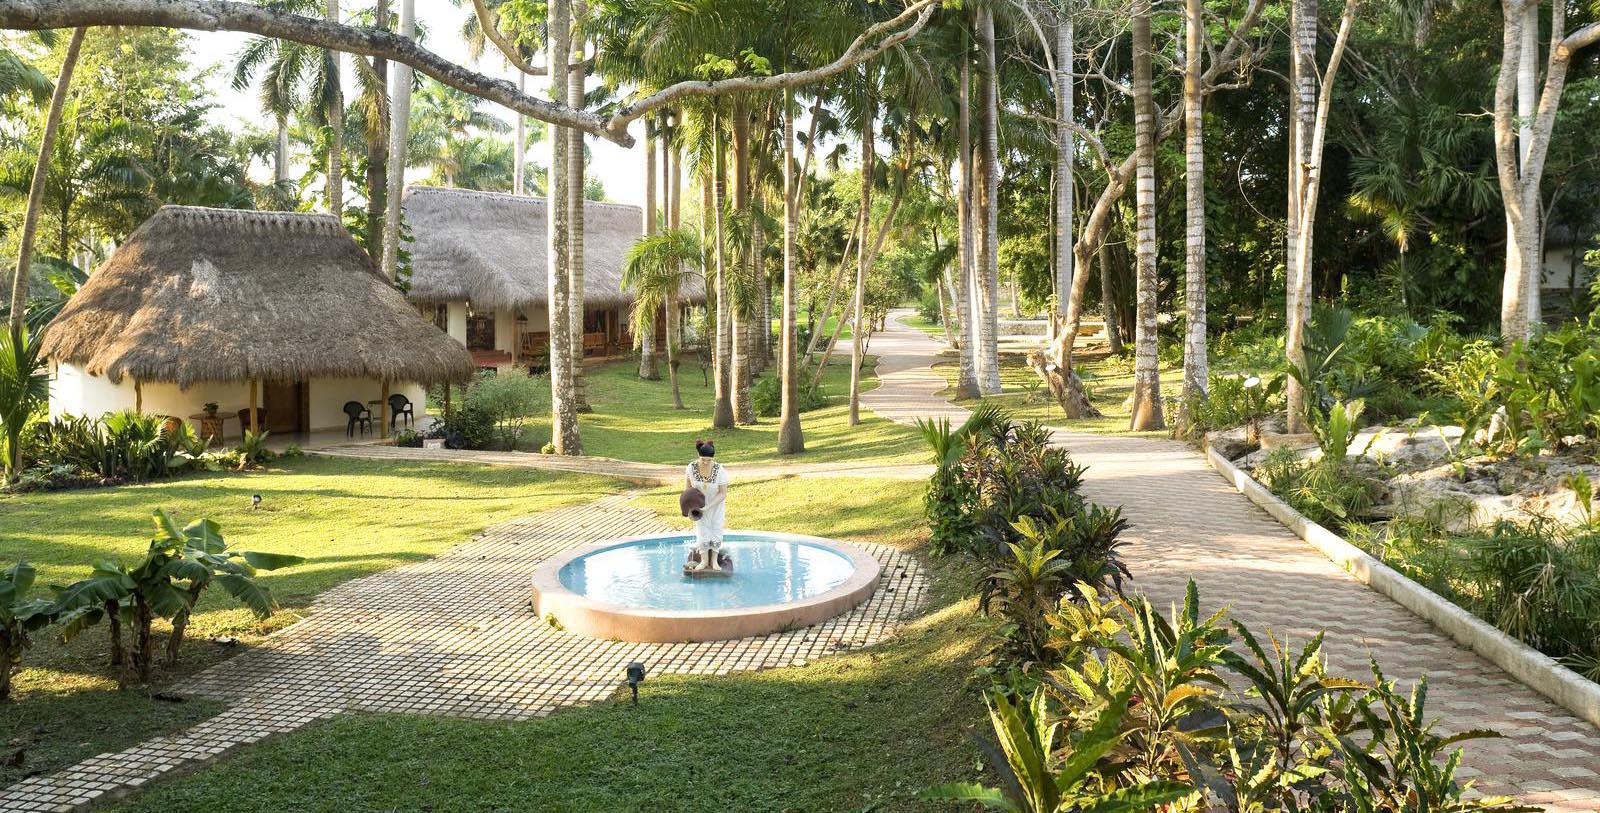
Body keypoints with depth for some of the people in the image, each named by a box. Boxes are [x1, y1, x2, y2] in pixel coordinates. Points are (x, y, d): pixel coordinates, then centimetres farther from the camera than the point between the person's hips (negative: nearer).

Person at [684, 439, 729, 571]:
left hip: (716, 504, -1)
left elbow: (723, 493, -23)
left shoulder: (720, 471, -29)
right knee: (702, 531, 0)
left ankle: (714, 561, 14)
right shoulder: (691, 468, -23)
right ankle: (704, 560, 14)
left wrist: (707, 507, -29)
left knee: (716, 530, 3)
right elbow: (688, 485, -2)